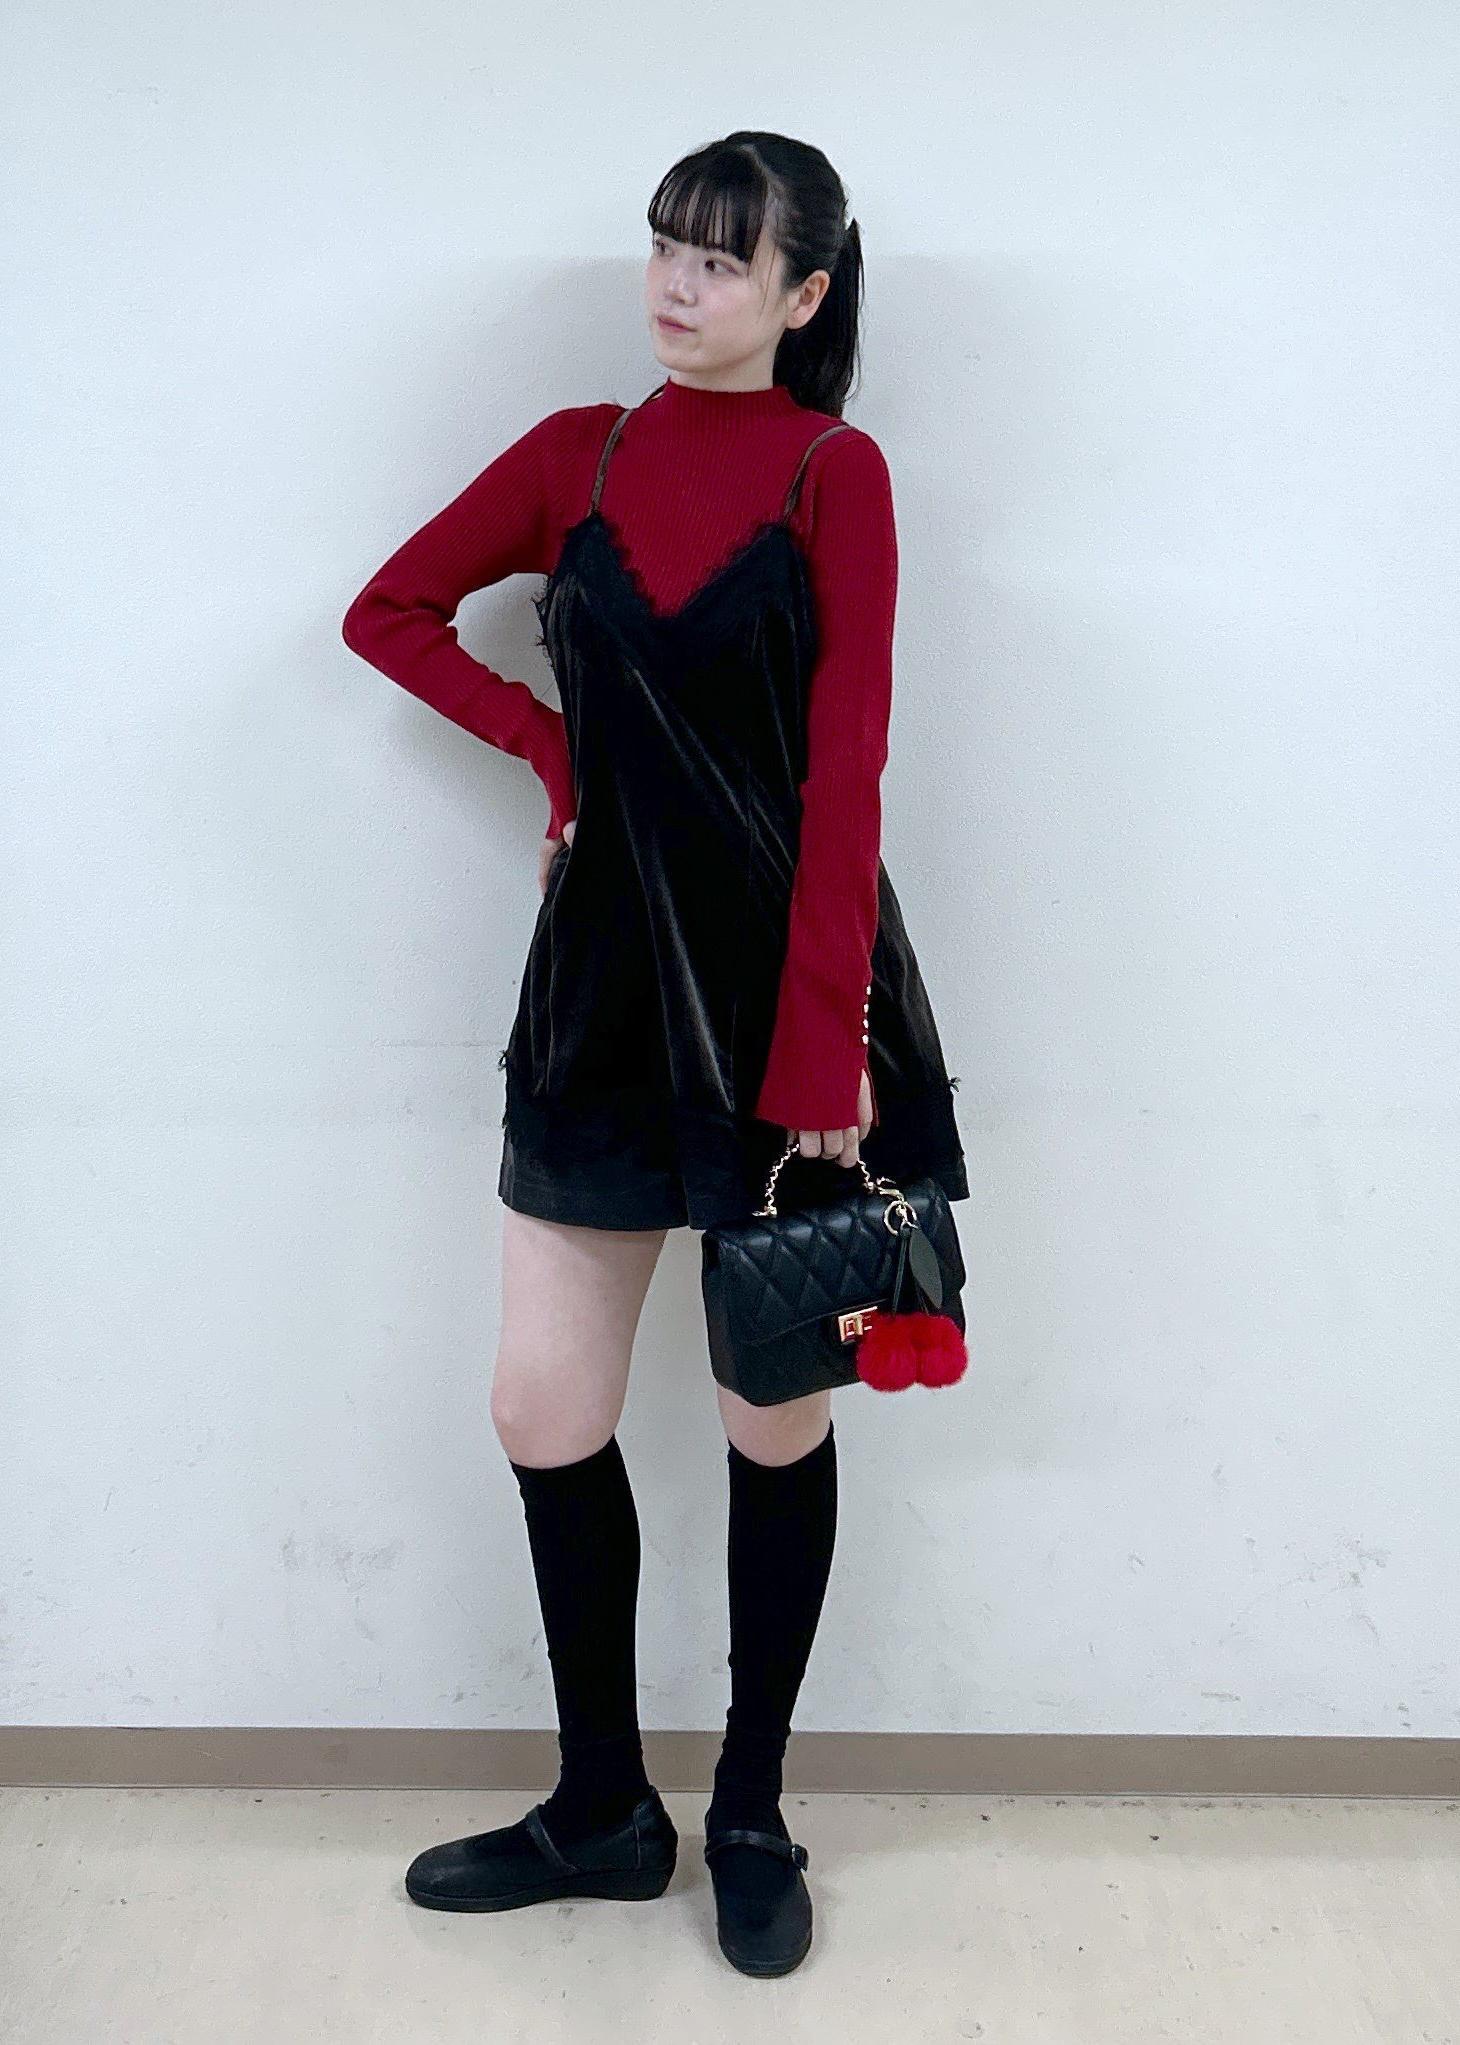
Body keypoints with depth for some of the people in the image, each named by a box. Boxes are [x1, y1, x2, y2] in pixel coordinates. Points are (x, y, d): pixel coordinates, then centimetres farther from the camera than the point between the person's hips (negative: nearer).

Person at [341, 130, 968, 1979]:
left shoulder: (833, 472, -2)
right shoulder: (577, 454, 9)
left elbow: (844, 770, -11)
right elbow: (389, 609, 20)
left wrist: (825, 1050, -16)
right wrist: (551, 744, 6)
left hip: (786, 977, -3)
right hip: (606, 978, 4)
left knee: (777, 1421, 8)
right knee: (546, 1413, 6)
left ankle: (751, 1814, 29)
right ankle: (602, 1808, 28)